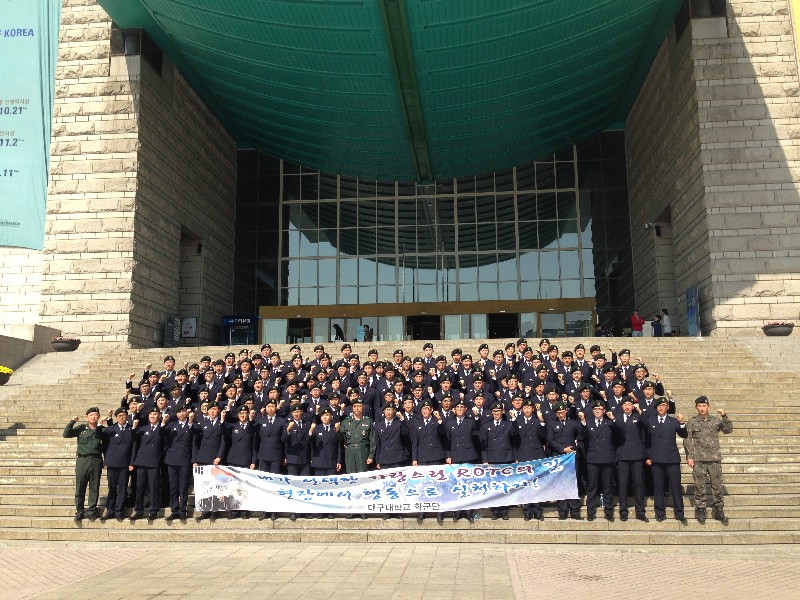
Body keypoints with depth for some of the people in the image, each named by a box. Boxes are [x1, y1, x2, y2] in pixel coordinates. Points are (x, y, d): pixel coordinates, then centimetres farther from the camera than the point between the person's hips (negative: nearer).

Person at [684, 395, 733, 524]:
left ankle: (719, 510, 14)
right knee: (700, 486, 3)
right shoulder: (692, 422, 4)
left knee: (717, 486, 4)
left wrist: (724, 416, -18)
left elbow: (728, 430, -6)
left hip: (714, 458, 1)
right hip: (698, 460, -1)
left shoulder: (716, 420, 6)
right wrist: (689, 456, -4)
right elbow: (687, 440, 3)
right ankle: (700, 510, 12)